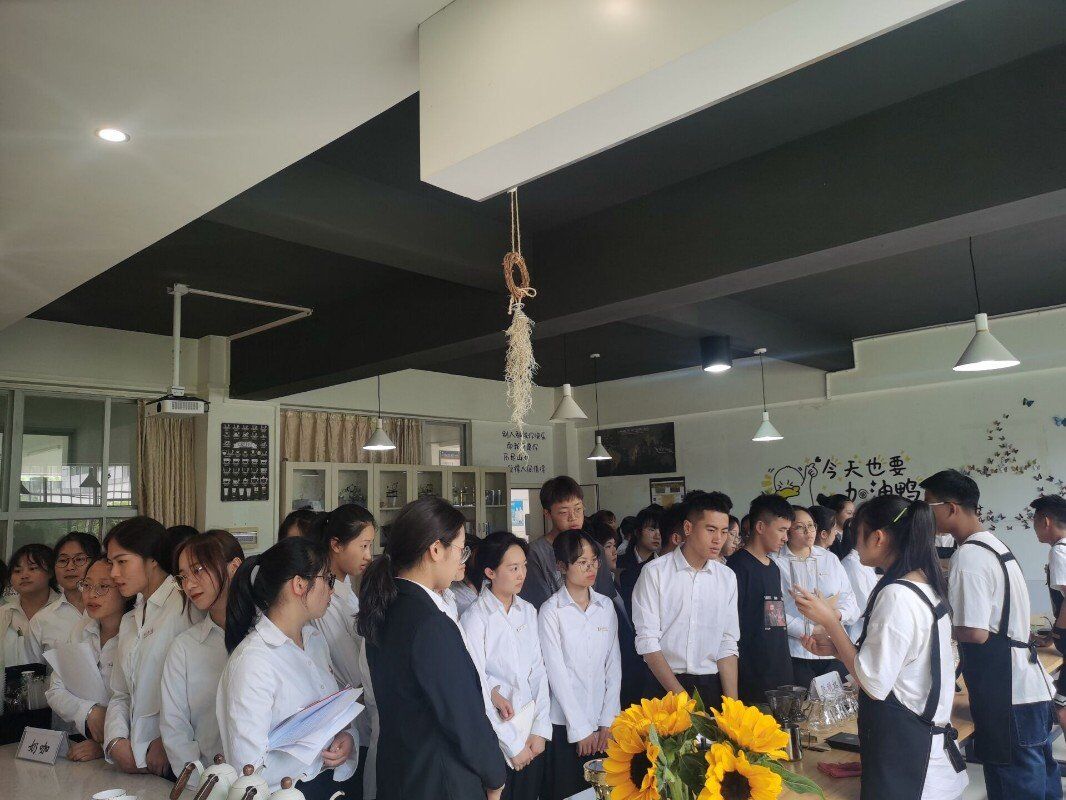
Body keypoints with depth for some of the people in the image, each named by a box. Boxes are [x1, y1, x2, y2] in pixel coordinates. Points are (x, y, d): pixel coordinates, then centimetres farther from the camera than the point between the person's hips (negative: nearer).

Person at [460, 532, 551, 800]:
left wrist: (541, 730, -2)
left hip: (533, 737, 5)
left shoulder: (528, 611, 3)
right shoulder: (474, 619, -15)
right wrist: (513, 745, -10)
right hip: (497, 738, -5)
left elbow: (539, 671, 5)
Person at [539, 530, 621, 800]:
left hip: (603, 723, 4)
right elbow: (556, 672, -10)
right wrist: (580, 729, -8)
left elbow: (614, 663, 4)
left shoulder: (606, 606, 3)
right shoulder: (551, 611, -9)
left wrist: (608, 720, -1)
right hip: (566, 724, -3)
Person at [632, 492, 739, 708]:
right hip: (662, 683, -3)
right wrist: (680, 696, -14)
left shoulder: (727, 577, 4)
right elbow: (647, 641, -11)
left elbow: (728, 644, 3)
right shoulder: (654, 572, -9)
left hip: (710, 684, 3)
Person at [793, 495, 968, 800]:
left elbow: (874, 684, -21)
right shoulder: (927, 586, 6)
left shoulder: (896, 595, -23)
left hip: (901, 749, -9)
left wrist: (830, 621, -16)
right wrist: (835, 648, 7)